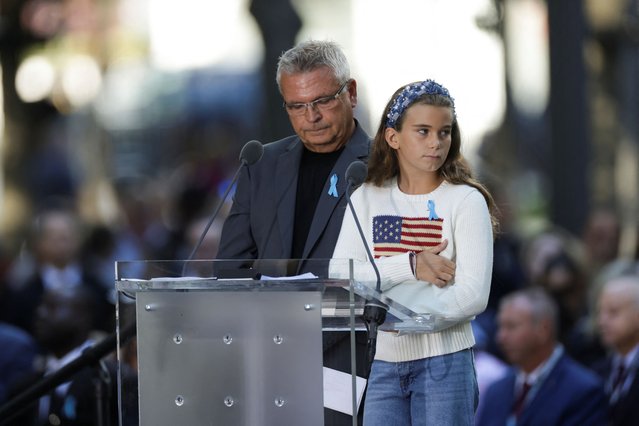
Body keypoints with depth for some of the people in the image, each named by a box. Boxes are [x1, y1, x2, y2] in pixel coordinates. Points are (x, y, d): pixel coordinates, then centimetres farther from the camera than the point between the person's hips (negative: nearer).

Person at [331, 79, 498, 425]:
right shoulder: (366, 199, 8)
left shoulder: (466, 201, -2)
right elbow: (339, 276, -4)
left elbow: (473, 295, -12)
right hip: (382, 361, 3)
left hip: (444, 361, -3)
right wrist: (410, 265, -15)